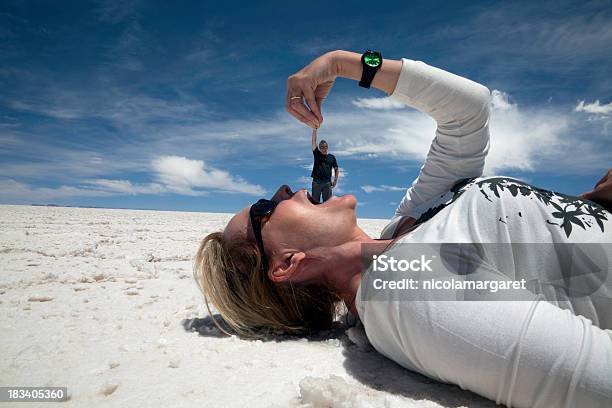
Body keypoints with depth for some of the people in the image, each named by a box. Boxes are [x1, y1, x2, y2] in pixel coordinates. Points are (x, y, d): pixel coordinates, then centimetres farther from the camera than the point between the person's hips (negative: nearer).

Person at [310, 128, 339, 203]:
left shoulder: (332, 157, 10)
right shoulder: (317, 154, 8)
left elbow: (336, 169, 14)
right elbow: (313, 141, 2)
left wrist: (335, 179, 2)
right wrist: (314, 130, -2)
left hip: (327, 183, 1)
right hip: (316, 182, 0)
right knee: (315, 202, 1)